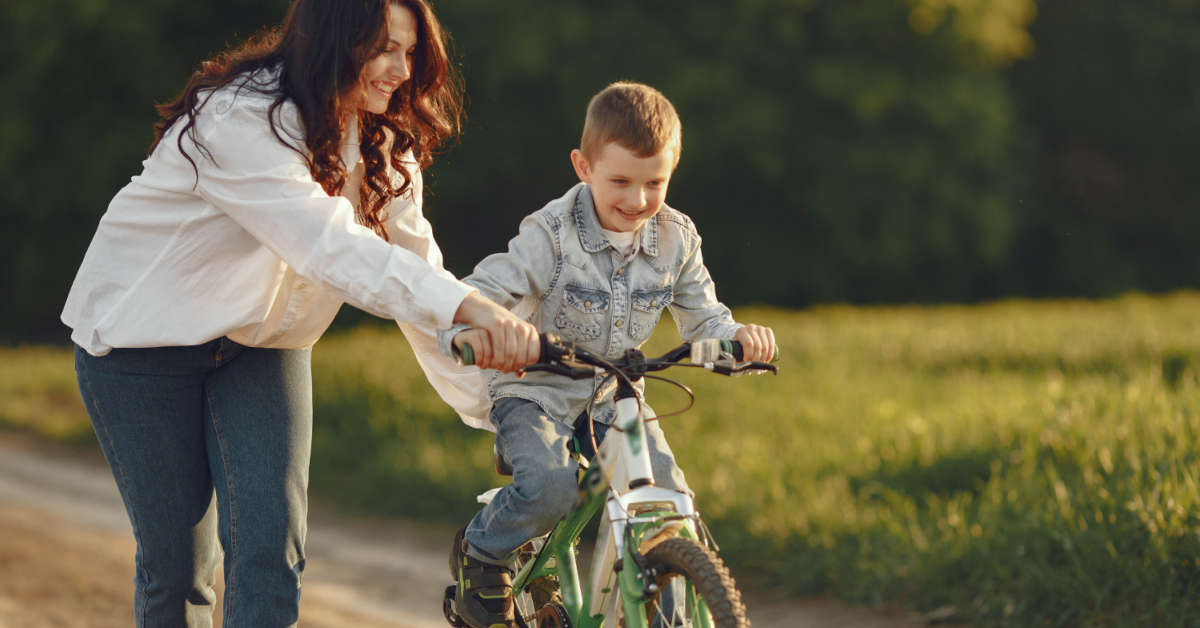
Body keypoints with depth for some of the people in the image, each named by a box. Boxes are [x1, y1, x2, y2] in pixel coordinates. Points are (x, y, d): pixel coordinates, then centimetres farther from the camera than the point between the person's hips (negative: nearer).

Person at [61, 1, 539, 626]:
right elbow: (329, 247, -42)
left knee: (271, 548, -10)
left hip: (258, 342, 6)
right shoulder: (239, 119, -30)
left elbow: (412, 255, -6)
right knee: (175, 558, -4)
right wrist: (468, 306, -52)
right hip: (145, 338, -6)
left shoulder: (383, 140, -3)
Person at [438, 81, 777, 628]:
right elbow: (479, 291, -24)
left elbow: (701, 316, 5)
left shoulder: (676, 239, -4)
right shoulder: (550, 236, -18)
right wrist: (467, 331, -49)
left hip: (616, 400, 4)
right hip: (536, 395, -4)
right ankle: (480, 552, -1)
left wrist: (736, 337, -19)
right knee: (550, 487, -31)